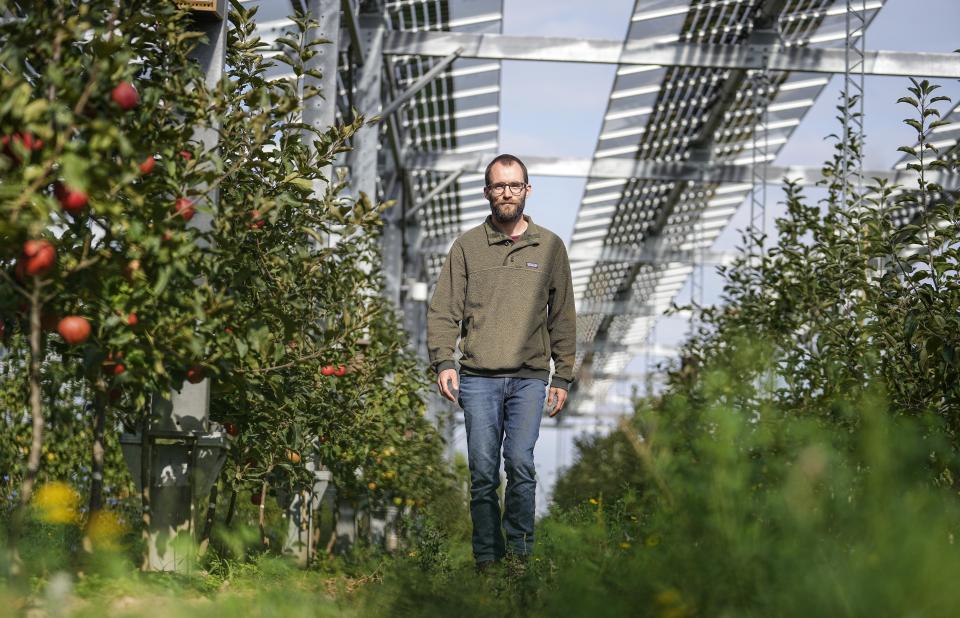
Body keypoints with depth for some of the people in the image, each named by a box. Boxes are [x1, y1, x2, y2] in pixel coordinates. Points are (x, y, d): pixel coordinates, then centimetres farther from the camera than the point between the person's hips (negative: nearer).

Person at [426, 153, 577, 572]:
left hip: (530, 377, 0)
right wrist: (443, 361, -9)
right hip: (478, 378, 0)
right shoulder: (467, 246, 9)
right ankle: (487, 558, 8)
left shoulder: (549, 247, 11)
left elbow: (563, 317, 13)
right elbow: (443, 310, 5)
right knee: (483, 473, 0)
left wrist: (563, 377, 9)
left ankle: (520, 551, 2)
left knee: (521, 464, -11)